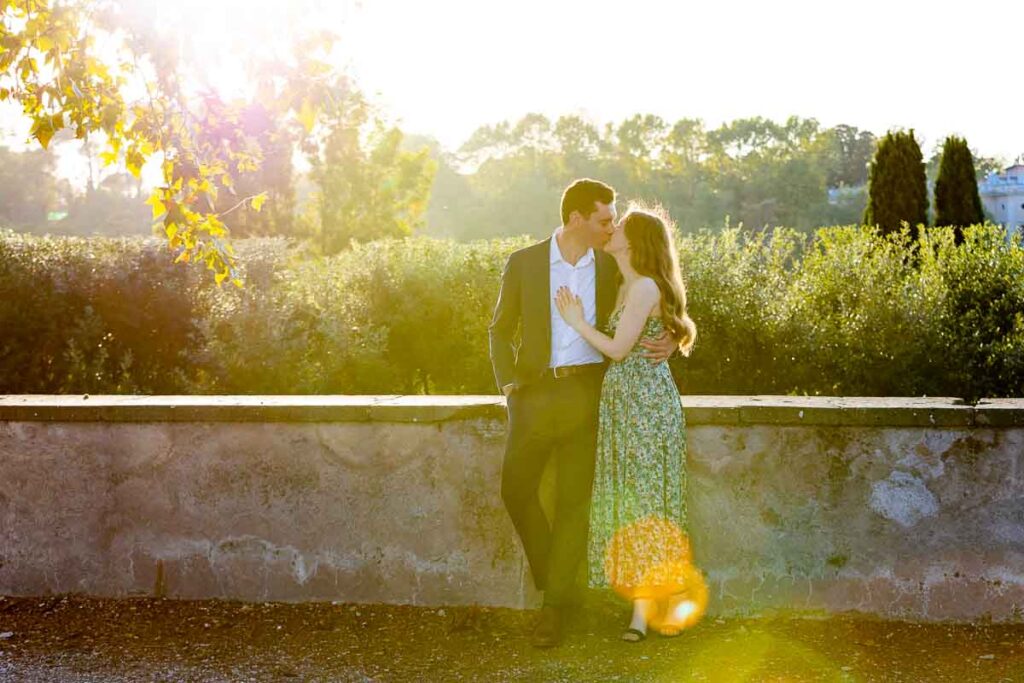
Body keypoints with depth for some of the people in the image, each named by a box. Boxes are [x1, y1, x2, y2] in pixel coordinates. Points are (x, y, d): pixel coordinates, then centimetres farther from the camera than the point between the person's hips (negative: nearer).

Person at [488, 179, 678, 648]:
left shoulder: (612, 267, 5)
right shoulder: (523, 264, 2)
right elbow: (501, 329, 12)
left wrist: (669, 341, -11)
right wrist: (507, 383, -1)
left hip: (586, 392, 0)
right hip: (535, 393, 0)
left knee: (573, 498, 0)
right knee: (516, 489, -1)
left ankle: (556, 604, 9)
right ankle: (552, 578, 21)